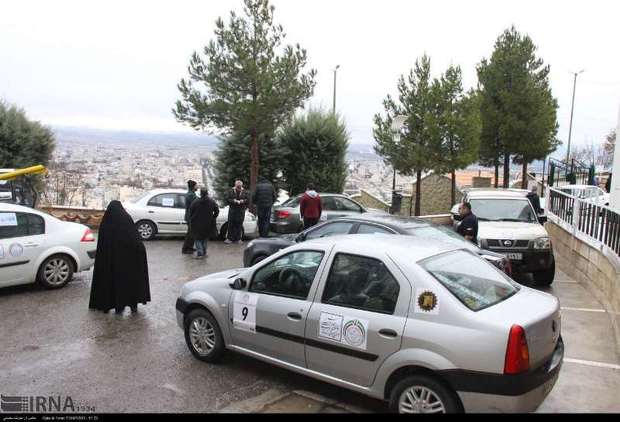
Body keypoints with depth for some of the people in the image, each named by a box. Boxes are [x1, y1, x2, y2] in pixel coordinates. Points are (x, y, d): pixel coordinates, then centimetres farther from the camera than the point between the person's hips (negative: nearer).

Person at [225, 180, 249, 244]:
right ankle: (229, 238, 4)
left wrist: (243, 201, -14)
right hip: (232, 210, -1)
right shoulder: (231, 191, 4)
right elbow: (227, 200, -1)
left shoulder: (244, 192, 7)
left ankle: (238, 239, 11)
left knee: (239, 225, 3)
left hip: (241, 211, 1)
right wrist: (234, 201, -16)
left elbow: (248, 200, 5)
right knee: (231, 224, -3)